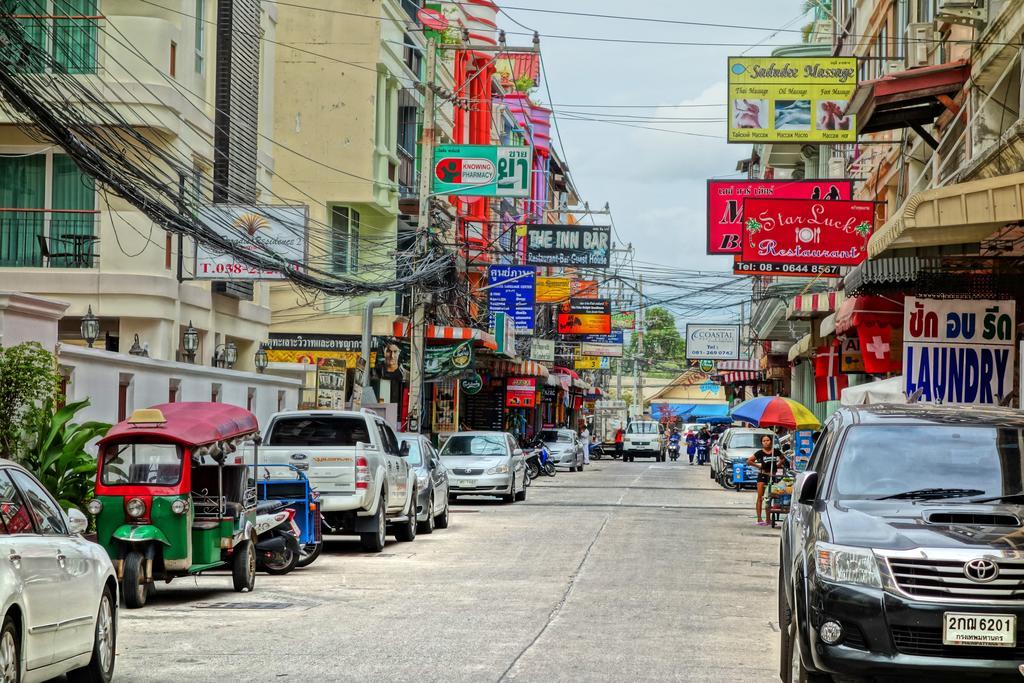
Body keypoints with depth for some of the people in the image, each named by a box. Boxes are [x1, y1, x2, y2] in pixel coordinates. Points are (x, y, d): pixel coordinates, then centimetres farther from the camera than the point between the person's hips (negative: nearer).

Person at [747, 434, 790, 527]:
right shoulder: (760, 453, -2)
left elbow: (783, 458, 21)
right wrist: (758, 466, -2)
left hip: (773, 476, 2)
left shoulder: (776, 451, 3)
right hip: (763, 475, -2)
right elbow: (749, 461, 2)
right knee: (760, 497, -6)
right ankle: (759, 518, -6)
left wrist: (778, 464, 6)